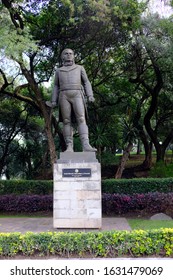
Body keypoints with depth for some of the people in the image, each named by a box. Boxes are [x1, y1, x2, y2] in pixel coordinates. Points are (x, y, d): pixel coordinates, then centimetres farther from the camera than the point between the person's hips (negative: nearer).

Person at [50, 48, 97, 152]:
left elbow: (86, 83, 13)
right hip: (64, 96, 1)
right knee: (67, 121, -8)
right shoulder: (59, 71, 23)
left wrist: (90, 95, -3)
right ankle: (69, 147, -11)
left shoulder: (80, 68, 20)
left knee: (81, 119, -17)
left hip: (77, 96, -1)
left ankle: (86, 145, -29)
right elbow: (56, 87, 20)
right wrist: (54, 101, 7)